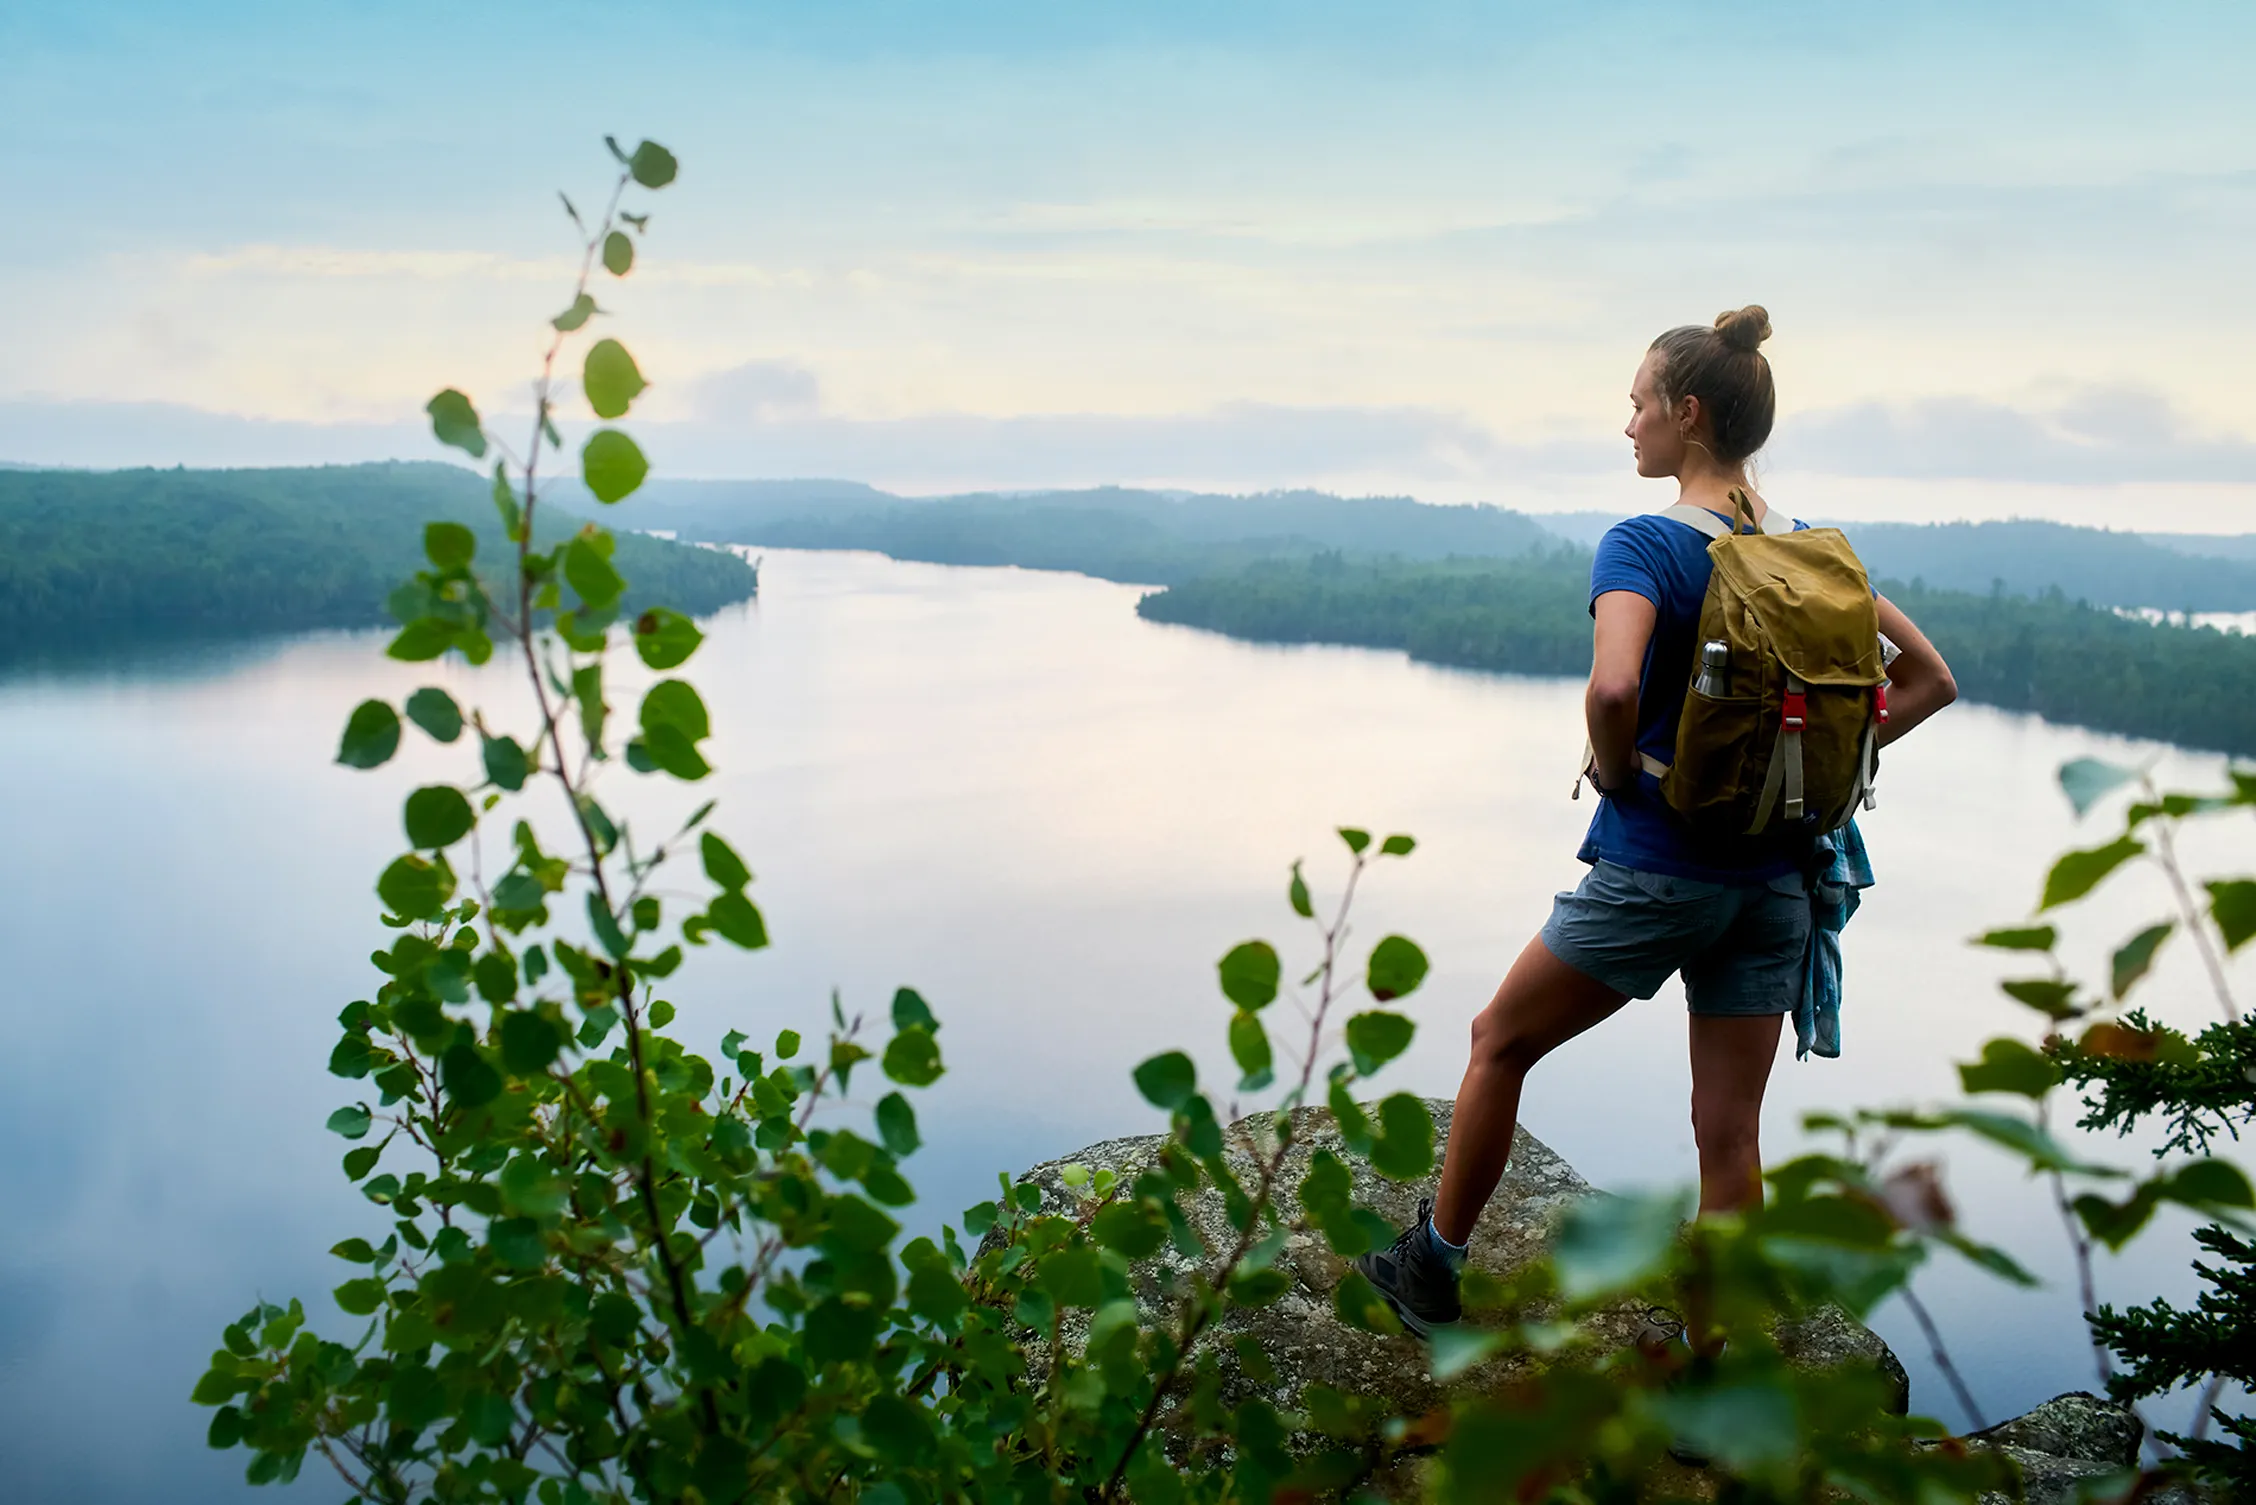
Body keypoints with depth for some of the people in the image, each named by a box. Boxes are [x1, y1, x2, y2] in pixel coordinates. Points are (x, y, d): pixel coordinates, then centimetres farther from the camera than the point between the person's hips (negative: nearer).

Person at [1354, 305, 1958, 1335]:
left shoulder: (1644, 545, -14)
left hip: (1656, 867, -6)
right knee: (1729, 1132, 11)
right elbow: (1930, 680, 12)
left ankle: (1432, 1268, 30)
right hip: (1777, 877, 6)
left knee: (1500, 1041, 16)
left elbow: (1613, 684, -33)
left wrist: (1616, 772, -13)